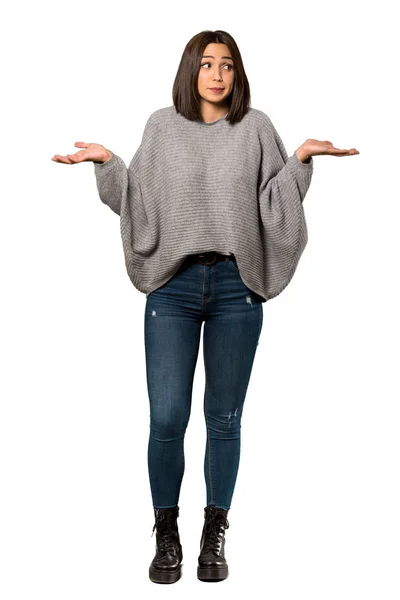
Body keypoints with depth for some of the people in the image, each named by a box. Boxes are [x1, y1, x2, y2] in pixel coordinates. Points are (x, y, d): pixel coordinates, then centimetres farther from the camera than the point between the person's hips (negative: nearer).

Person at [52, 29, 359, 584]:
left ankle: (215, 537, 20)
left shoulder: (255, 128, 9)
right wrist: (106, 161, -4)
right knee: (167, 418, -5)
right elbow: (138, 201, 8)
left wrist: (301, 158, -7)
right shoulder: (162, 126, 9)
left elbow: (276, 202, 5)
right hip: (173, 286, 0)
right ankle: (167, 536, 13)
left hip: (236, 288, 1)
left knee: (224, 419, 6)